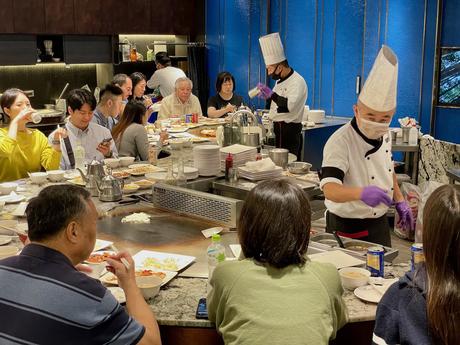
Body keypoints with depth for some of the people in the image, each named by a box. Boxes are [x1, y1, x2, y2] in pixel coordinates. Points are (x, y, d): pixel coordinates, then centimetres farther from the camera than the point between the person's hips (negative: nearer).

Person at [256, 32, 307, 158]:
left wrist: (271, 94, -26)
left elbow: (290, 105, -29)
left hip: (290, 131, -9)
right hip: (278, 129, 9)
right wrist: (268, 96, 11)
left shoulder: (297, 82, -15)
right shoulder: (280, 81, 16)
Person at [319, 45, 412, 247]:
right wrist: (361, 192, -52)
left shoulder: (385, 135, -1)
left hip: (380, 224, 7)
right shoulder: (339, 142, -25)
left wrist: (399, 201, 14)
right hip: (348, 229, -7)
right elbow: (330, 189, -36)